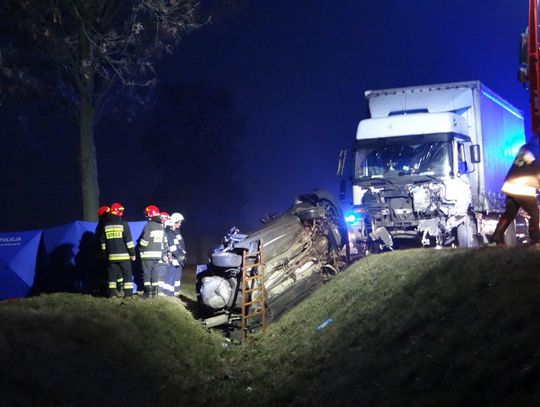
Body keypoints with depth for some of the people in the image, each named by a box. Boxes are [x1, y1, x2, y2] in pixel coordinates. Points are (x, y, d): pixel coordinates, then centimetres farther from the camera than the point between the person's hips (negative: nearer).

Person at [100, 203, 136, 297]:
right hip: (124, 255, -4)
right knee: (127, 273, 0)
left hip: (112, 255, 4)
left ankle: (112, 293, 8)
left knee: (112, 274, 10)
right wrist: (132, 253, -3)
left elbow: (103, 241, 13)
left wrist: (105, 252, 22)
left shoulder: (106, 225, 7)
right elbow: (128, 240, -9)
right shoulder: (123, 224, -8)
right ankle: (128, 293, -5)